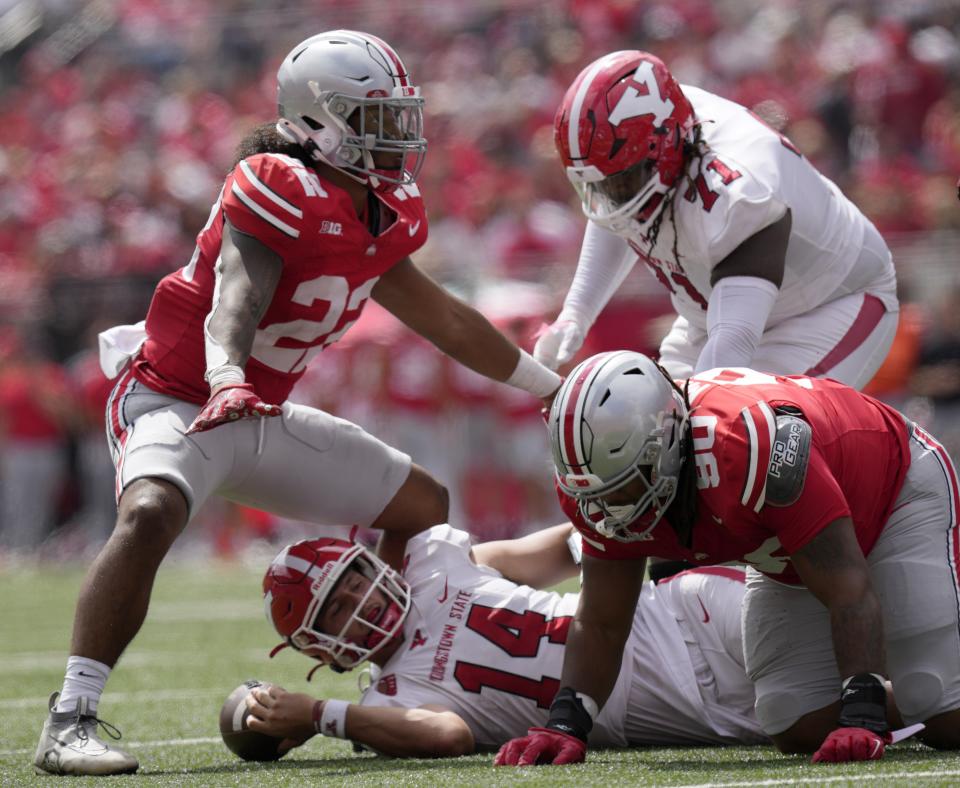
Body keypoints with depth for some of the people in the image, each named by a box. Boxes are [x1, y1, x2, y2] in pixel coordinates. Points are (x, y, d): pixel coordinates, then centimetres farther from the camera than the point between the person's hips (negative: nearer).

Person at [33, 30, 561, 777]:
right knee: (151, 513, -38)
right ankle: (69, 724, -39)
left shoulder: (382, 215, 7)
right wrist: (224, 380, -56)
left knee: (423, 505, 13)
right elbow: (235, 299, -35)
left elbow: (446, 321, 20)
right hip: (175, 400, -9)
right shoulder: (283, 194, -20)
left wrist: (553, 388, 28)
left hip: (263, 417, 9)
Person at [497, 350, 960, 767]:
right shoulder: (609, 487, -23)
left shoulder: (750, 448, -44)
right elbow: (599, 626, -13)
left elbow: (849, 592, -40)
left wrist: (862, 719, -46)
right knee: (801, 731, -8)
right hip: (787, 558, 6)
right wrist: (565, 726, -29)